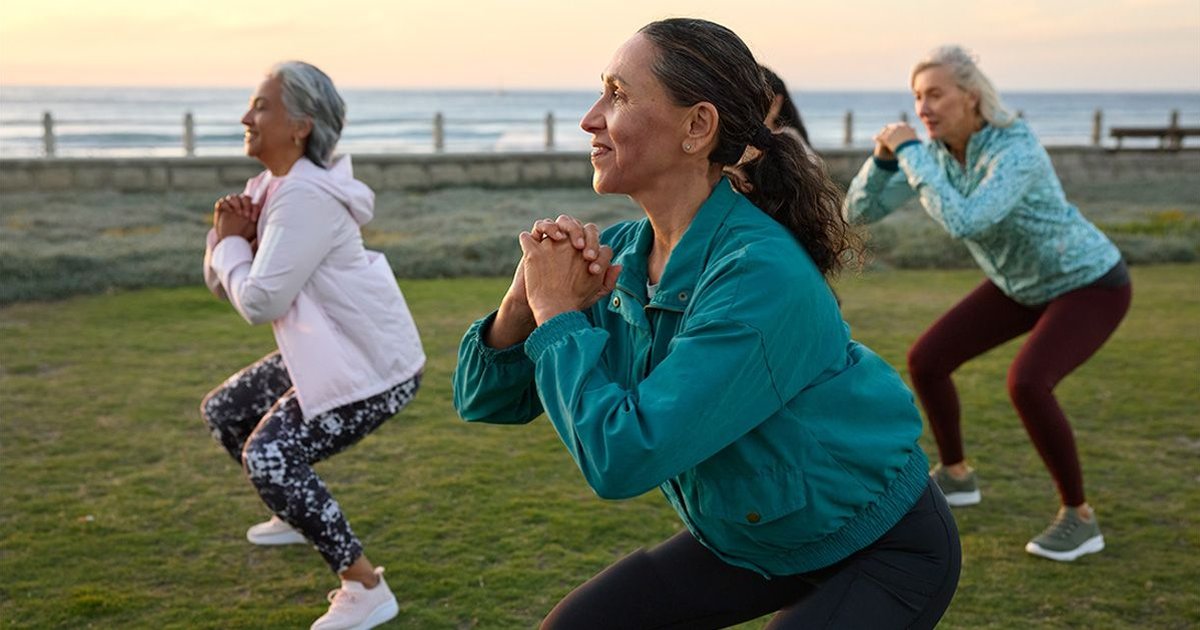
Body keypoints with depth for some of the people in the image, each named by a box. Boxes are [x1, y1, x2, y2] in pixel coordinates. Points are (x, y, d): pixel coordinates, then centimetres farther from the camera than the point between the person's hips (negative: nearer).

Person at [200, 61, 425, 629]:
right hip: (330, 351, 10)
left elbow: (259, 301, -27)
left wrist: (231, 243, -10)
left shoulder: (305, 197, -23)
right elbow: (219, 283, 10)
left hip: (372, 365, -10)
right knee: (224, 412, 17)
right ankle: (300, 514, 39)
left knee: (269, 455, -19)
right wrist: (226, 235, -10)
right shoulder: (270, 187, 9)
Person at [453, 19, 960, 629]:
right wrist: (523, 303, -22)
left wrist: (557, 313, -23)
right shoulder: (618, 254, -9)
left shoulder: (761, 274, -33)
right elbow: (487, 402, -3)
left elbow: (622, 458, -34)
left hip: (885, 549, -7)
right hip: (750, 535, 7)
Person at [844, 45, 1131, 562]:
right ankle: (955, 476, 23)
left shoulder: (1018, 153, -36)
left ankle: (1079, 518, -12)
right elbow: (860, 212, -11)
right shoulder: (937, 150, -12)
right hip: (1027, 283, 8)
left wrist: (909, 151, -42)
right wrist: (885, 154, -30)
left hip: (1092, 285, -8)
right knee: (925, 361, 0)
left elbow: (962, 225, -50)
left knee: (1025, 385, -32)